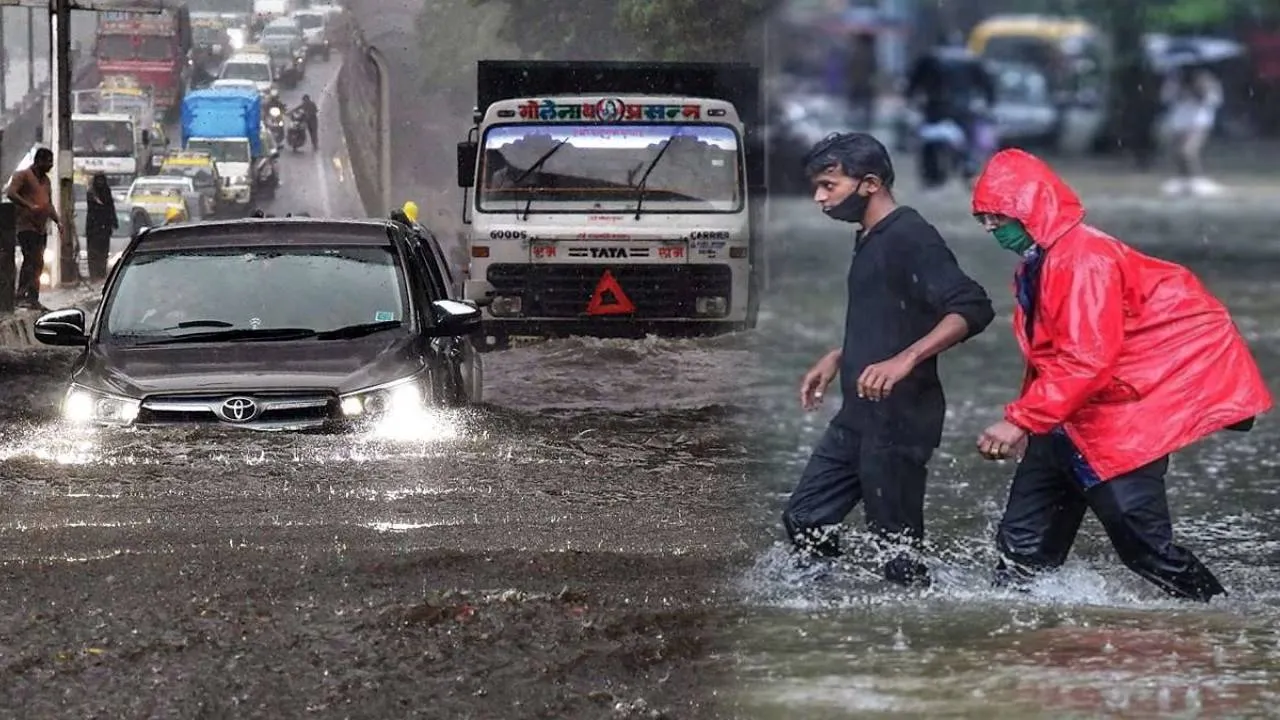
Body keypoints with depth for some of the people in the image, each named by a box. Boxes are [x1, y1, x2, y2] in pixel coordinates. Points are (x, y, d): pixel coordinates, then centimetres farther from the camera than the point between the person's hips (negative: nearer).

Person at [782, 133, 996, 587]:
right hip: (860, 415, 10)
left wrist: (906, 361, -36)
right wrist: (839, 358, 22)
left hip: (900, 418, -10)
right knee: (805, 520, 9)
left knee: (896, 545, -6)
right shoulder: (870, 241, 15)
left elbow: (972, 308, -27)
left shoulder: (909, 238, -16)